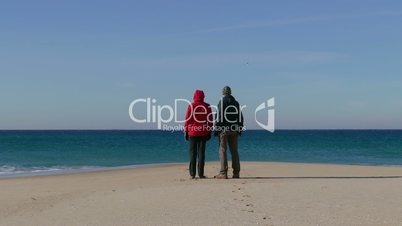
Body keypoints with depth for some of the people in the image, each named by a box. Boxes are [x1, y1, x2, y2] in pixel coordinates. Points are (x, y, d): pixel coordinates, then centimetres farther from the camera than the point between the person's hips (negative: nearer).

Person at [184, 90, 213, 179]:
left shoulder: (191, 106, -4)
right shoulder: (207, 106, 2)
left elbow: (187, 119, -3)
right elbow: (210, 120, 4)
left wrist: (186, 131, 4)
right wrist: (209, 131, 12)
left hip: (192, 132, -1)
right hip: (203, 133, 1)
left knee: (192, 153, 4)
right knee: (201, 153, 4)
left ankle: (192, 174, 2)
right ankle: (201, 173, 3)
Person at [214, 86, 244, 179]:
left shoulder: (221, 102, -4)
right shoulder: (236, 103, 11)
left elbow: (218, 117, -10)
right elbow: (240, 118, 12)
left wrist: (216, 129, -6)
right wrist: (240, 129, 18)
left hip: (223, 129, -5)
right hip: (234, 130, 5)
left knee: (223, 150, -3)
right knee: (234, 151, 8)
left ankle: (223, 173, -8)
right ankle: (236, 173, 6)